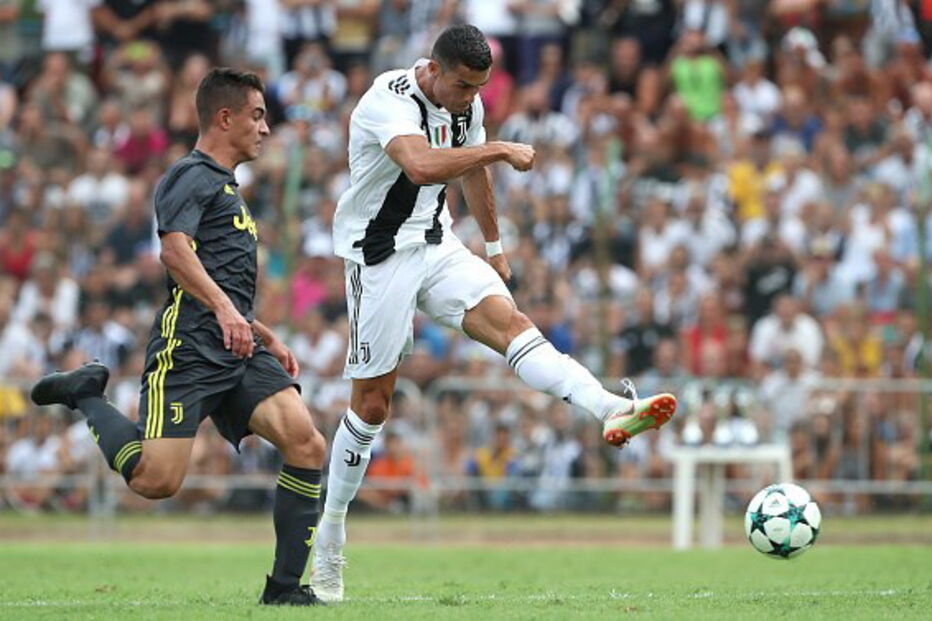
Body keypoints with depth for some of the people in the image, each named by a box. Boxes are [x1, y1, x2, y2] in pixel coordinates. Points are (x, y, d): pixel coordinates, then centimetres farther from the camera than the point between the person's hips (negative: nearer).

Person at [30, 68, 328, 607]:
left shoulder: (227, 187, 29)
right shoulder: (193, 176, -3)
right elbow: (175, 250, -22)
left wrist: (268, 339, 34)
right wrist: (224, 309, -34)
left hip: (240, 351, 9)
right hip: (188, 349, -9)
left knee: (307, 444, -12)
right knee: (157, 481, -15)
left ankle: (286, 585, -8)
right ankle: (86, 395, 11)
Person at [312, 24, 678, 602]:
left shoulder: (468, 104, 3)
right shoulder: (389, 99, -22)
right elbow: (421, 166, -41)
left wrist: (495, 245, 30)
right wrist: (500, 150, -36)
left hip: (436, 244, 6)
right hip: (379, 255, -6)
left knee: (509, 321, -19)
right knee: (372, 402, 0)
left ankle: (611, 410, -40)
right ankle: (330, 532, 13)